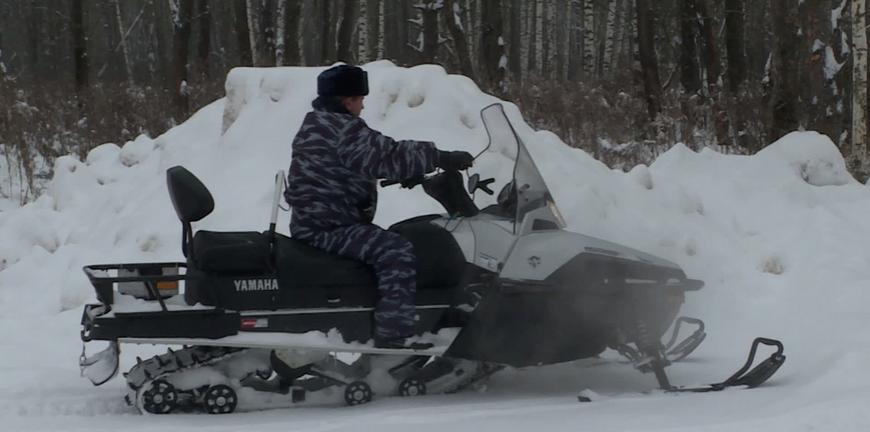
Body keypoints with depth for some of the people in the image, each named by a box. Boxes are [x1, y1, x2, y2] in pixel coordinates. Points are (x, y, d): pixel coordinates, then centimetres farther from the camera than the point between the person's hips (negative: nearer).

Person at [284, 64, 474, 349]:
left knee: (389, 244, 25)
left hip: (315, 223, 12)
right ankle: (392, 342, -30)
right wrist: (439, 158, -20)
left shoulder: (316, 124, 18)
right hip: (328, 228, -12)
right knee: (397, 253, -24)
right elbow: (386, 157, -23)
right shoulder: (339, 128, -17)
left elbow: (375, 158, 23)